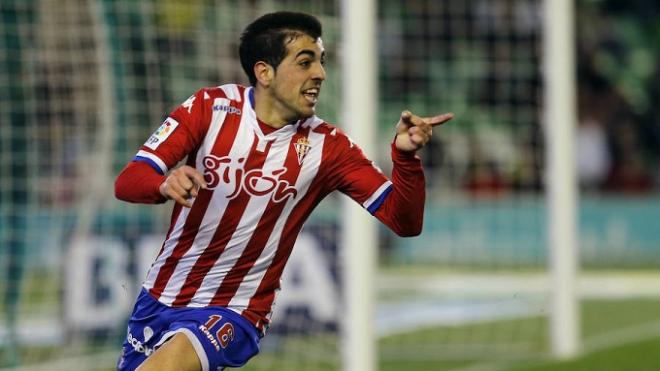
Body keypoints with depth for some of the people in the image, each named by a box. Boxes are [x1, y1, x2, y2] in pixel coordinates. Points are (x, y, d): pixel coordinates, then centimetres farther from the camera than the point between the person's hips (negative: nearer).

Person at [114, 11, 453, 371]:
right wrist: (165, 184, -34)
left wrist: (405, 155, -27)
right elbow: (127, 182, -11)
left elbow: (404, 221, -9)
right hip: (159, 297, 3)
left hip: (232, 313, -3)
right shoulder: (210, 107, -5)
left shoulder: (326, 146, -6)